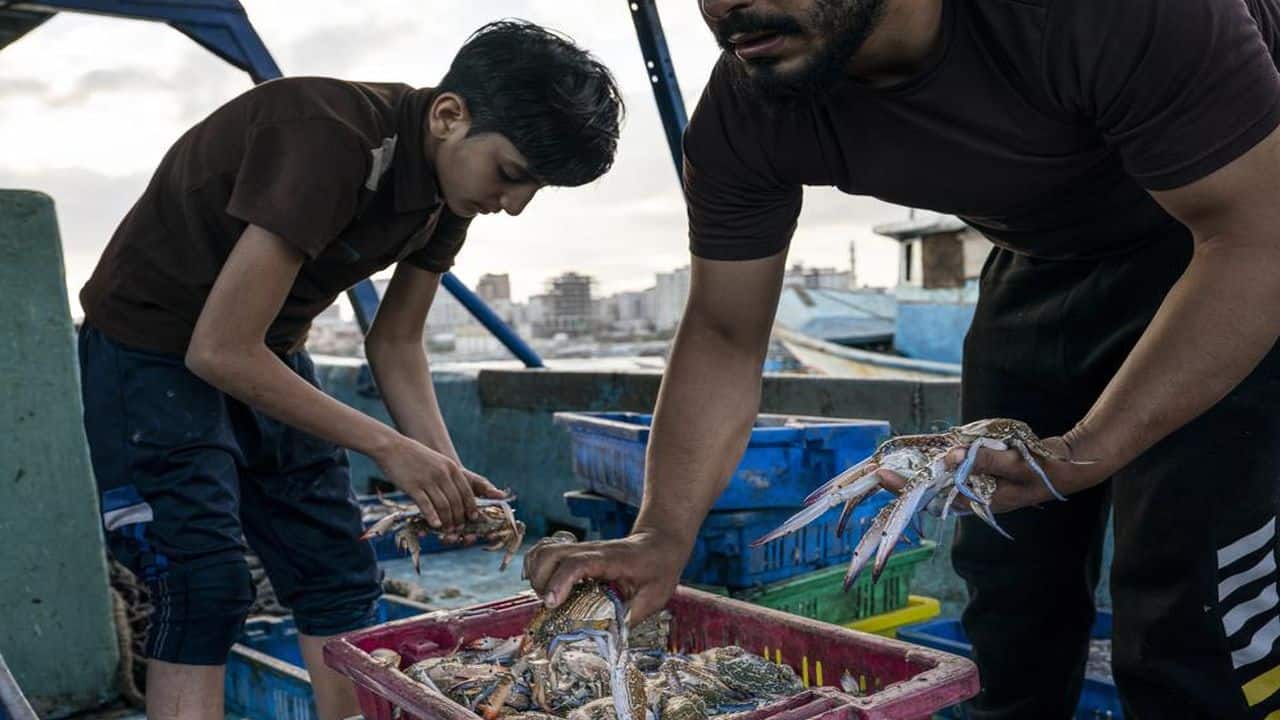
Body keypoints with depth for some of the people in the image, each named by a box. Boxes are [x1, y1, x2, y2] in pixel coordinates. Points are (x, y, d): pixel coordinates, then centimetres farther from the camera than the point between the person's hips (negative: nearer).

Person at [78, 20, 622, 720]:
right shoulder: (331, 141, -32)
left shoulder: (453, 171, -7)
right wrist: (389, 448, -25)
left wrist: (447, 471, -12)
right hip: (153, 350, -7)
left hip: (267, 355, 7)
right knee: (204, 588, -14)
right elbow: (220, 350, -30)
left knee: (338, 577, 5)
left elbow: (394, 342, 1)